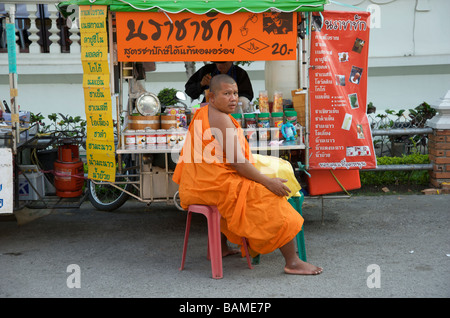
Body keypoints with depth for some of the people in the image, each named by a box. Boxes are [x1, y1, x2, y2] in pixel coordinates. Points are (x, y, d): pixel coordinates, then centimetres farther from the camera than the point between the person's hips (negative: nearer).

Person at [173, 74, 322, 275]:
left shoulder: (203, 113, 14)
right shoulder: (221, 119, -17)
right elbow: (236, 162, -22)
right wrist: (268, 182, -17)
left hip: (199, 183, 11)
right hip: (216, 185, -11)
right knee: (272, 199, -9)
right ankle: (292, 262, -7)